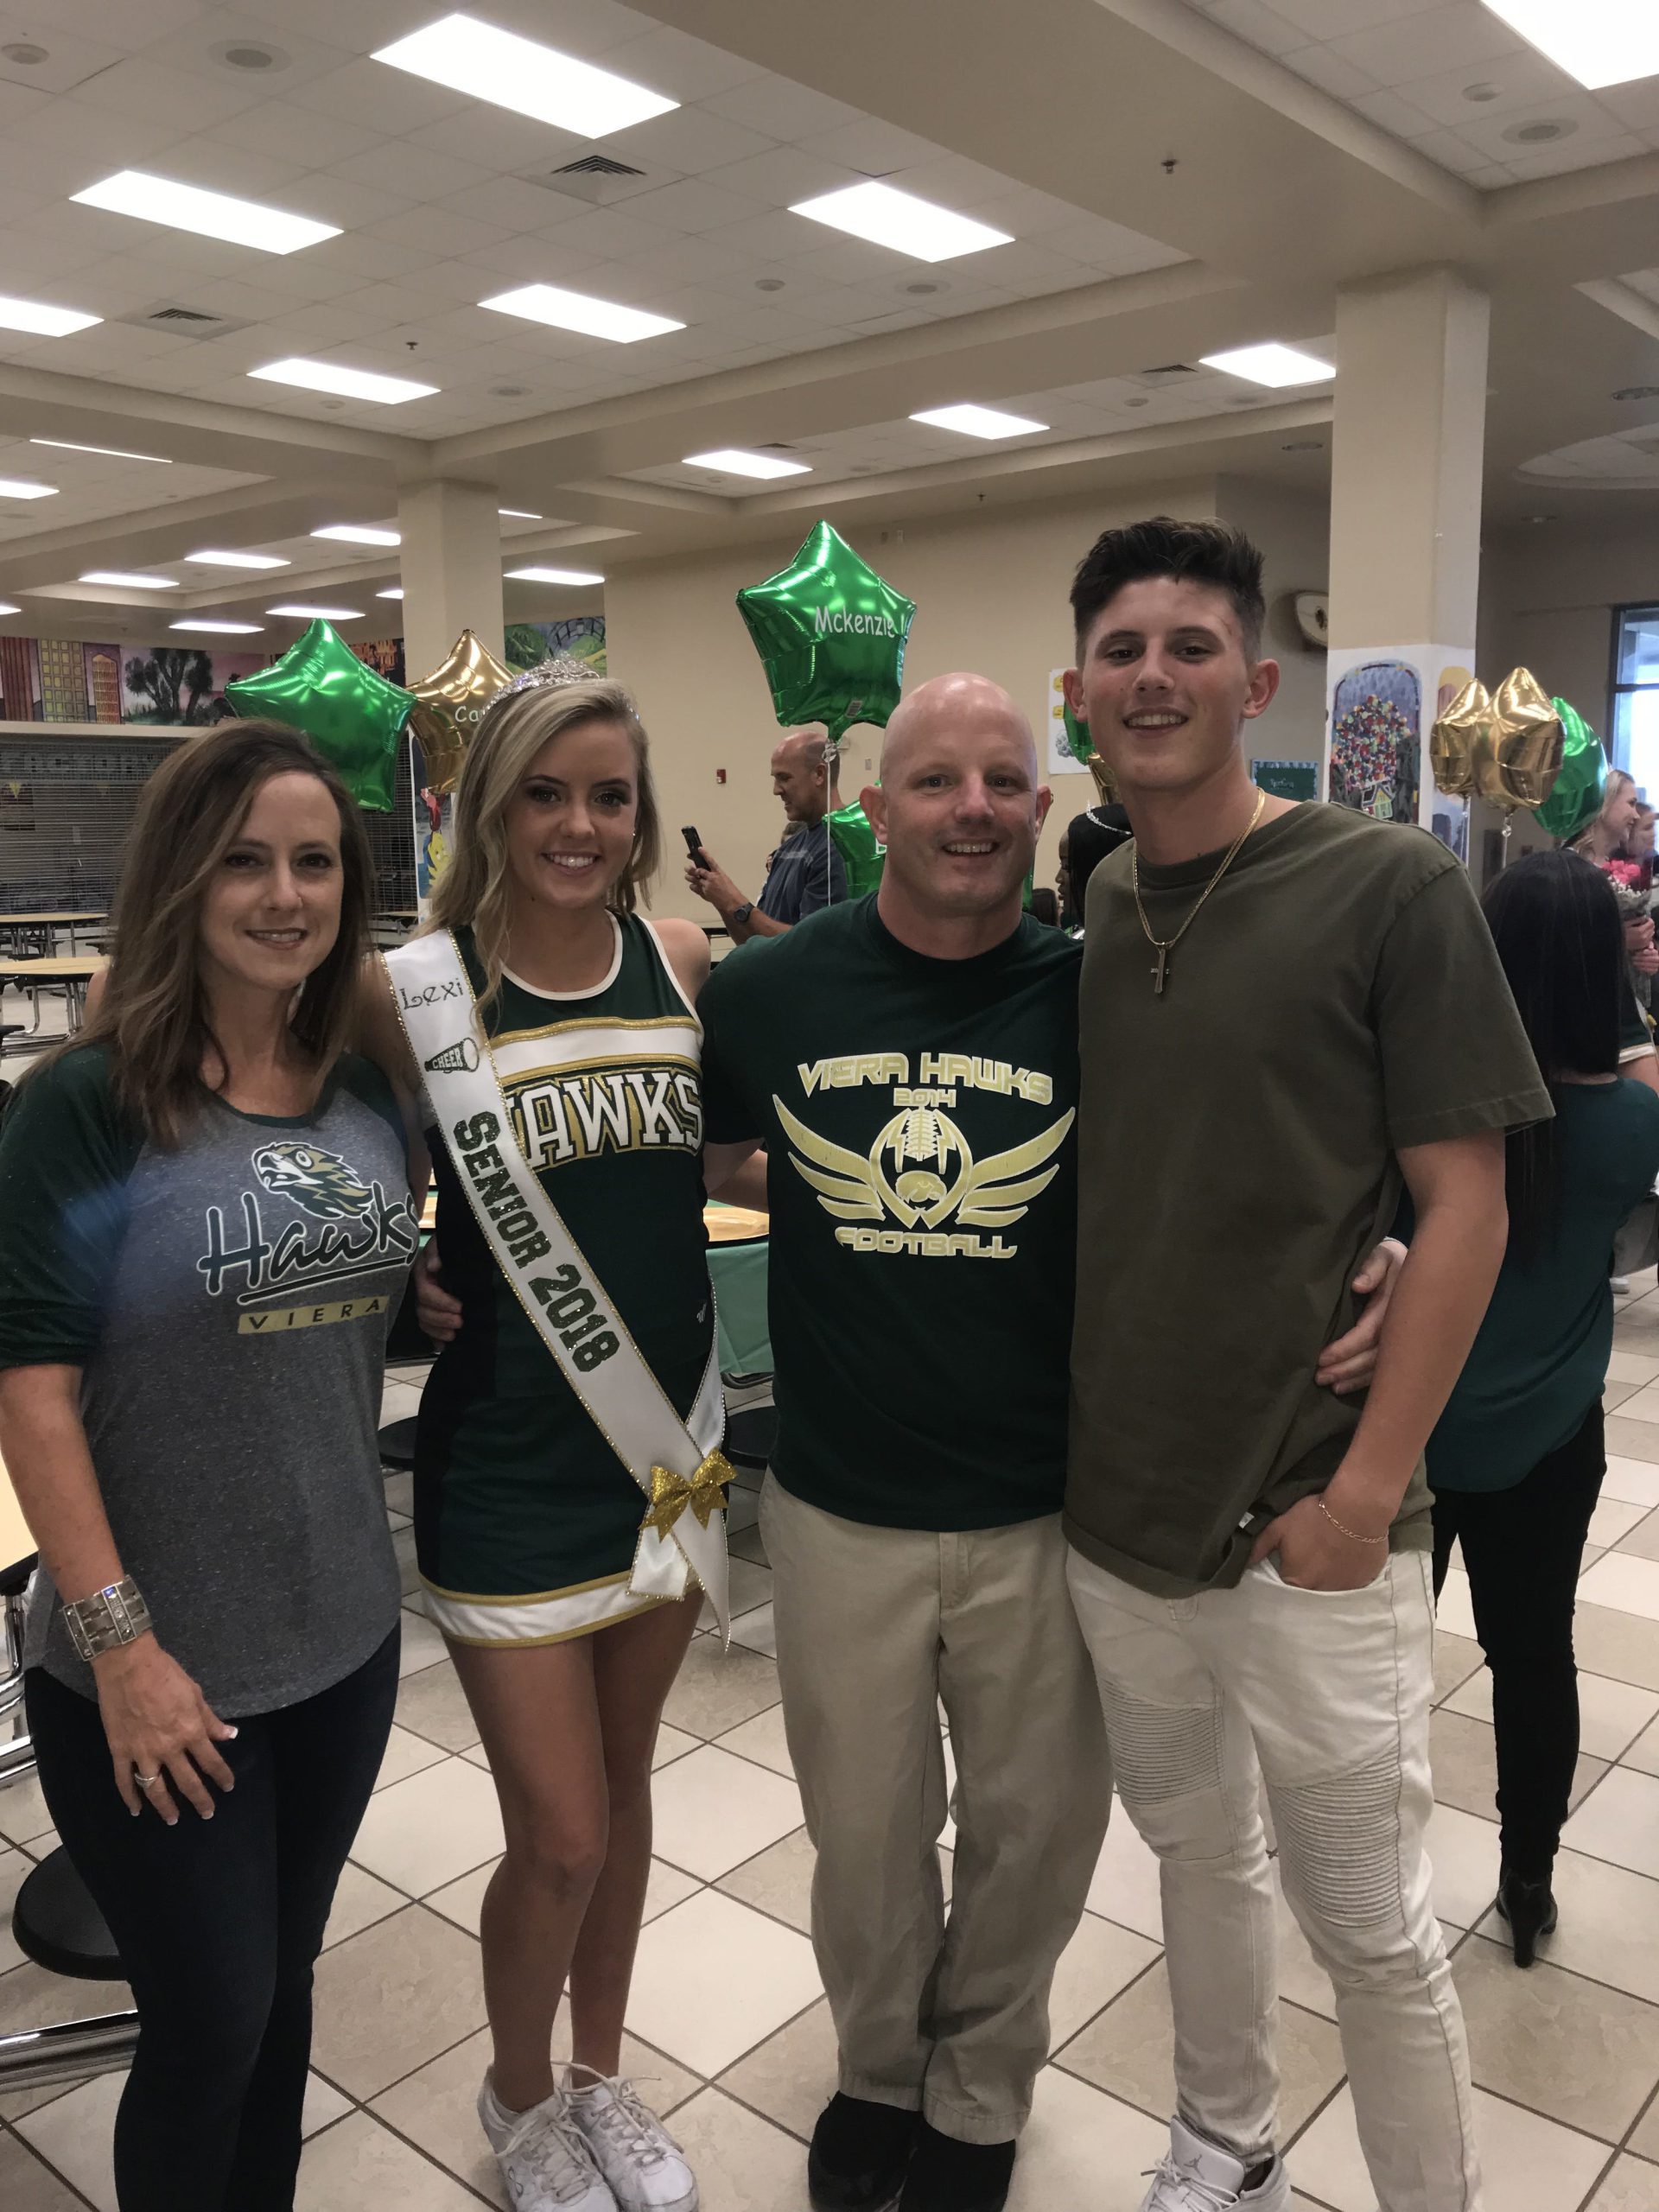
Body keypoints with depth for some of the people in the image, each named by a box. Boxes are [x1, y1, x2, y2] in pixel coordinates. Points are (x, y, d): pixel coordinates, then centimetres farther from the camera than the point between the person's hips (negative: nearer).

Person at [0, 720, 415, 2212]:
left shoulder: (371, 1091, 1)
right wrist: (120, 1644, -18)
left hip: (344, 1634, 5)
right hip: (159, 1671, -5)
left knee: (283, 1981, 22)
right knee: (210, 2025, 10)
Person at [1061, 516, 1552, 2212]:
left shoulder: (1389, 889, -9)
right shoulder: (1073, 914, 3)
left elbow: (1465, 1207, -10)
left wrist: (1365, 1487, -14)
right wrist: (1045, 1432, 4)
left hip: (1305, 1528, -4)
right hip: (1111, 1513, 5)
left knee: (1367, 1924, 10)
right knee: (1194, 1850, 23)